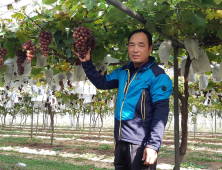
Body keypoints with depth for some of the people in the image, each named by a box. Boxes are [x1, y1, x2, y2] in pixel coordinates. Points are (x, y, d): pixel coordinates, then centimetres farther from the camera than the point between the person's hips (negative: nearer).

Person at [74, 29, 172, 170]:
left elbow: (161, 111, -15)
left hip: (141, 145, -7)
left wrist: (153, 145, -22)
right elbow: (102, 83, 22)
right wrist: (86, 63, 11)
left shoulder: (158, 75, -9)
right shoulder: (123, 72, 12)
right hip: (121, 142, 7)